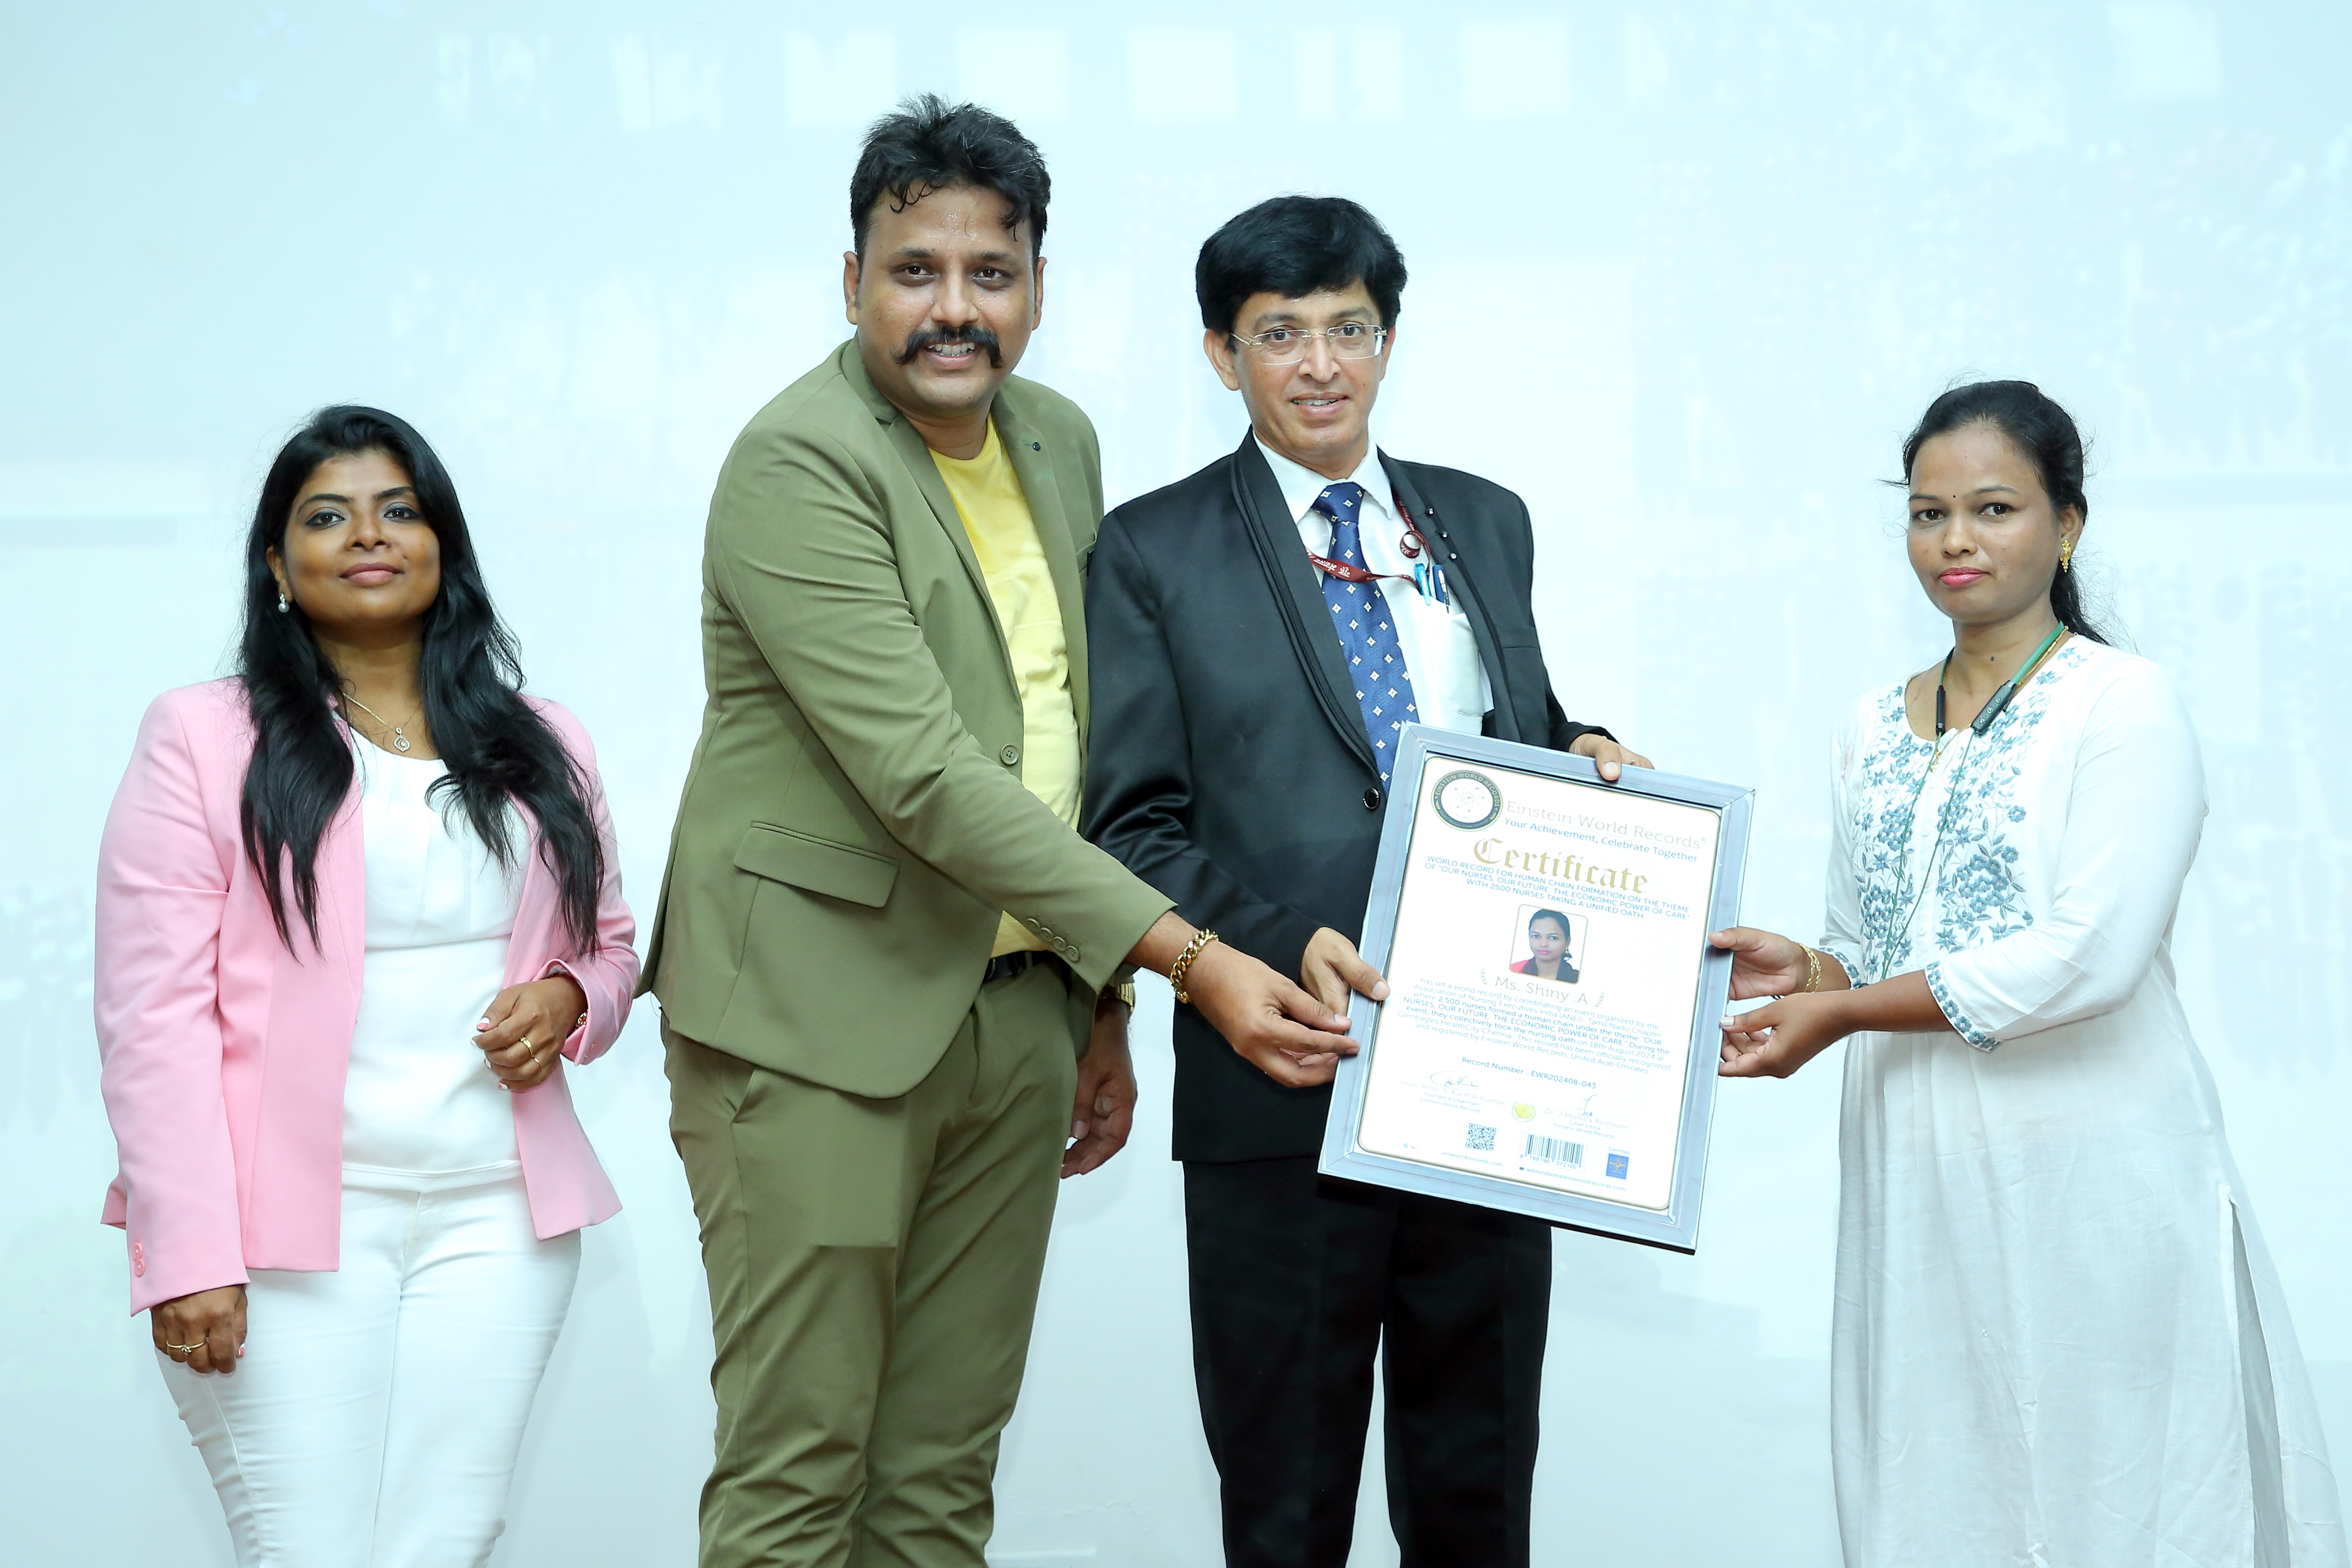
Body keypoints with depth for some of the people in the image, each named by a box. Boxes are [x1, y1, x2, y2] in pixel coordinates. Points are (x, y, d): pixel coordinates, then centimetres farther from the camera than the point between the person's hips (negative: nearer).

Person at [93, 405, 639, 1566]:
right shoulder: (200, 740, 1)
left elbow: (608, 947, 24)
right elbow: (153, 1014, -5)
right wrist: (188, 1253, -13)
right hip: (286, 1224, -3)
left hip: (495, 1218, 4)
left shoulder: (542, 748, 15)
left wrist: (568, 1000, -1)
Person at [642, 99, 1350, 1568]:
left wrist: (1105, 1005, 16)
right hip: (822, 1017, -7)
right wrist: (1188, 955, -24)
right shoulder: (796, 464, -14)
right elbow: (922, 772, -22)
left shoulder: (1062, 442, 10)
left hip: (1016, 1015, 7)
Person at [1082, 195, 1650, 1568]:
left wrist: (1581, 756, 0)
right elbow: (1136, 826, -4)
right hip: (1287, 1082, -3)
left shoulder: (1487, 524, 14)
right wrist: (1281, 949, -19)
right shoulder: (1156, 552, 0)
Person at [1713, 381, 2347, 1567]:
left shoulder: (2123, 703, -7)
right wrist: (1806, 972, -4)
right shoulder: (1874, 729, 12)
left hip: (2087, 1166, -5)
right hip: (1915, 1176, 6)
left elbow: (2090, 957, -16)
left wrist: (1842, 1011, -13)